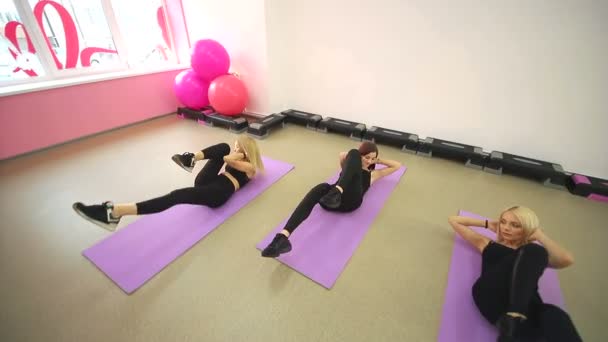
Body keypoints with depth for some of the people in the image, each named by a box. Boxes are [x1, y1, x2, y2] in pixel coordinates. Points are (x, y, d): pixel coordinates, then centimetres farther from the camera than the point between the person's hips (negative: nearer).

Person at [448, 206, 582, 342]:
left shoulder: (534, 254, 29)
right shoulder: (488, 244, 27)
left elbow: (567, 260, 7)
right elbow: (454, 220, 30)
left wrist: (538, 234, 16)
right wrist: (488, 224, 31)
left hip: (525, 306, 1)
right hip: (491, 297, -1)